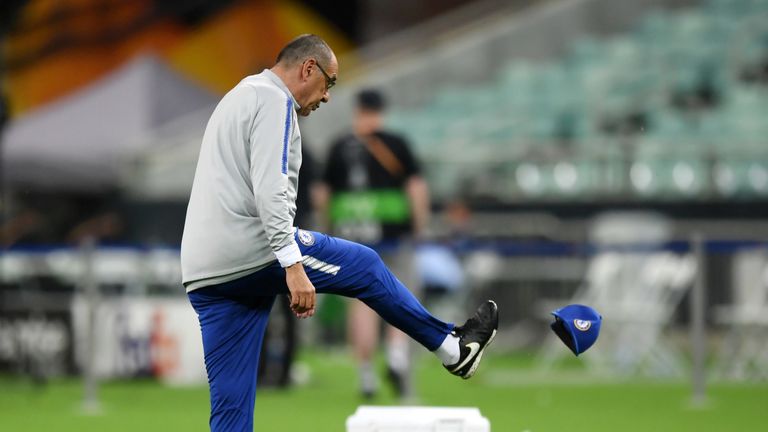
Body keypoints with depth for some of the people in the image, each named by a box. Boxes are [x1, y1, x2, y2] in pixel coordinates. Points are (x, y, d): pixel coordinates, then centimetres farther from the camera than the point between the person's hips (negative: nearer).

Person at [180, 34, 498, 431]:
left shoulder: (238, 99, 27)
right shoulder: (273, 99, -4)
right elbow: (270, 189, -18)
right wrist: (292, 265, -23)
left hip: (203, 273, 9)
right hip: (252, 252, -9)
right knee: (365, 266, 13)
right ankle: (451, 347, 27)